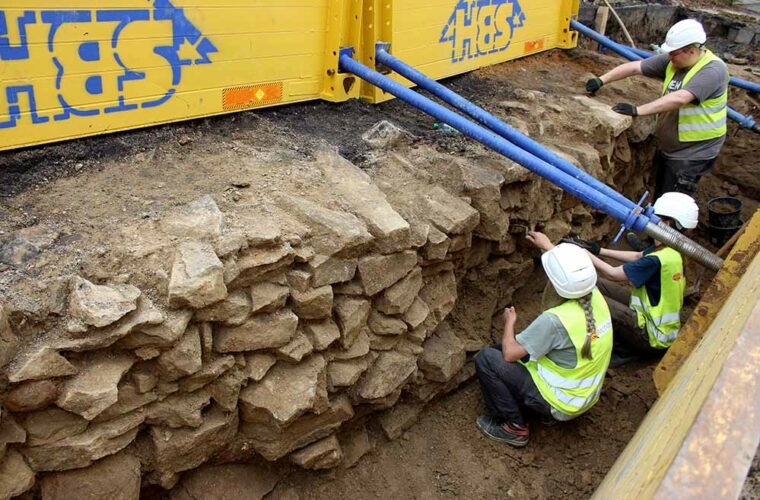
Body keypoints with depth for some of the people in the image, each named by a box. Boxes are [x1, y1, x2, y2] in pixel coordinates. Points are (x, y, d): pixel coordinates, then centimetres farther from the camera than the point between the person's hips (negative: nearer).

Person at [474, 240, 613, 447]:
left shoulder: (554, 320, -33)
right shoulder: (596, 296, -12)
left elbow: (510, 354, -23)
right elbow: (575, 268, 13)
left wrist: (509, 322, -5)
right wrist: (548, 246, 23)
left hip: (560, 403, -8)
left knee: (485, 358, -7)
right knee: (522, 347, 19)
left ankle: (515, 426, 2)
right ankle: (546, 411, 20)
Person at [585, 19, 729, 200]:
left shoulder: (713, 70, -22)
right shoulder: (671, 61, -1)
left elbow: (679, 98, -35)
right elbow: (635, 67, -1)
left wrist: (638, 110, -37)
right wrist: (601, 80, -9)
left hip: (692, 153, -8)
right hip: (667, 147, 8)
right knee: (659, 200, 19)